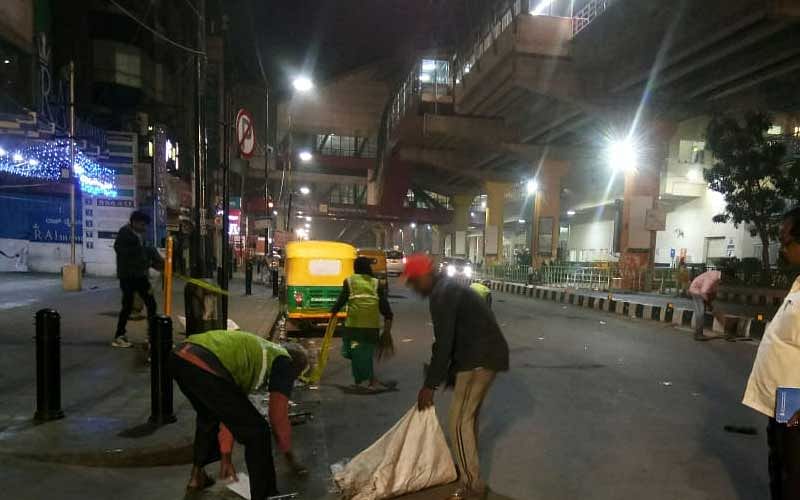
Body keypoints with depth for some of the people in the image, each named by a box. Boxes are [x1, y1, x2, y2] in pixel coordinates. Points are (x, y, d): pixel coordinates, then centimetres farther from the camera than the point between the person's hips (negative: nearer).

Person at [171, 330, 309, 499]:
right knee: (256, 431, 7)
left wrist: (226, 458, 43)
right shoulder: (284, 362, 15)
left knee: (208, 417, 37)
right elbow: (278, 419, 14)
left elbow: (230, 410, 38)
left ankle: (196, 477, 48)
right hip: (205, 368, -9)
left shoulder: (254, 351, 35)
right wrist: (290, 458, 31)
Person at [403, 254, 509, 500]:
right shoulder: (448, 289, 16)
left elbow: (444, 344, -21)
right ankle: (467, 466, 36)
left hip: (480, 359, -10)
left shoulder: (441, 295, -17)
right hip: (485, 355, 10)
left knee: (459, 421, -3)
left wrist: (429, 385, -15)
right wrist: (445, 373, 25)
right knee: (468, 415, 21)